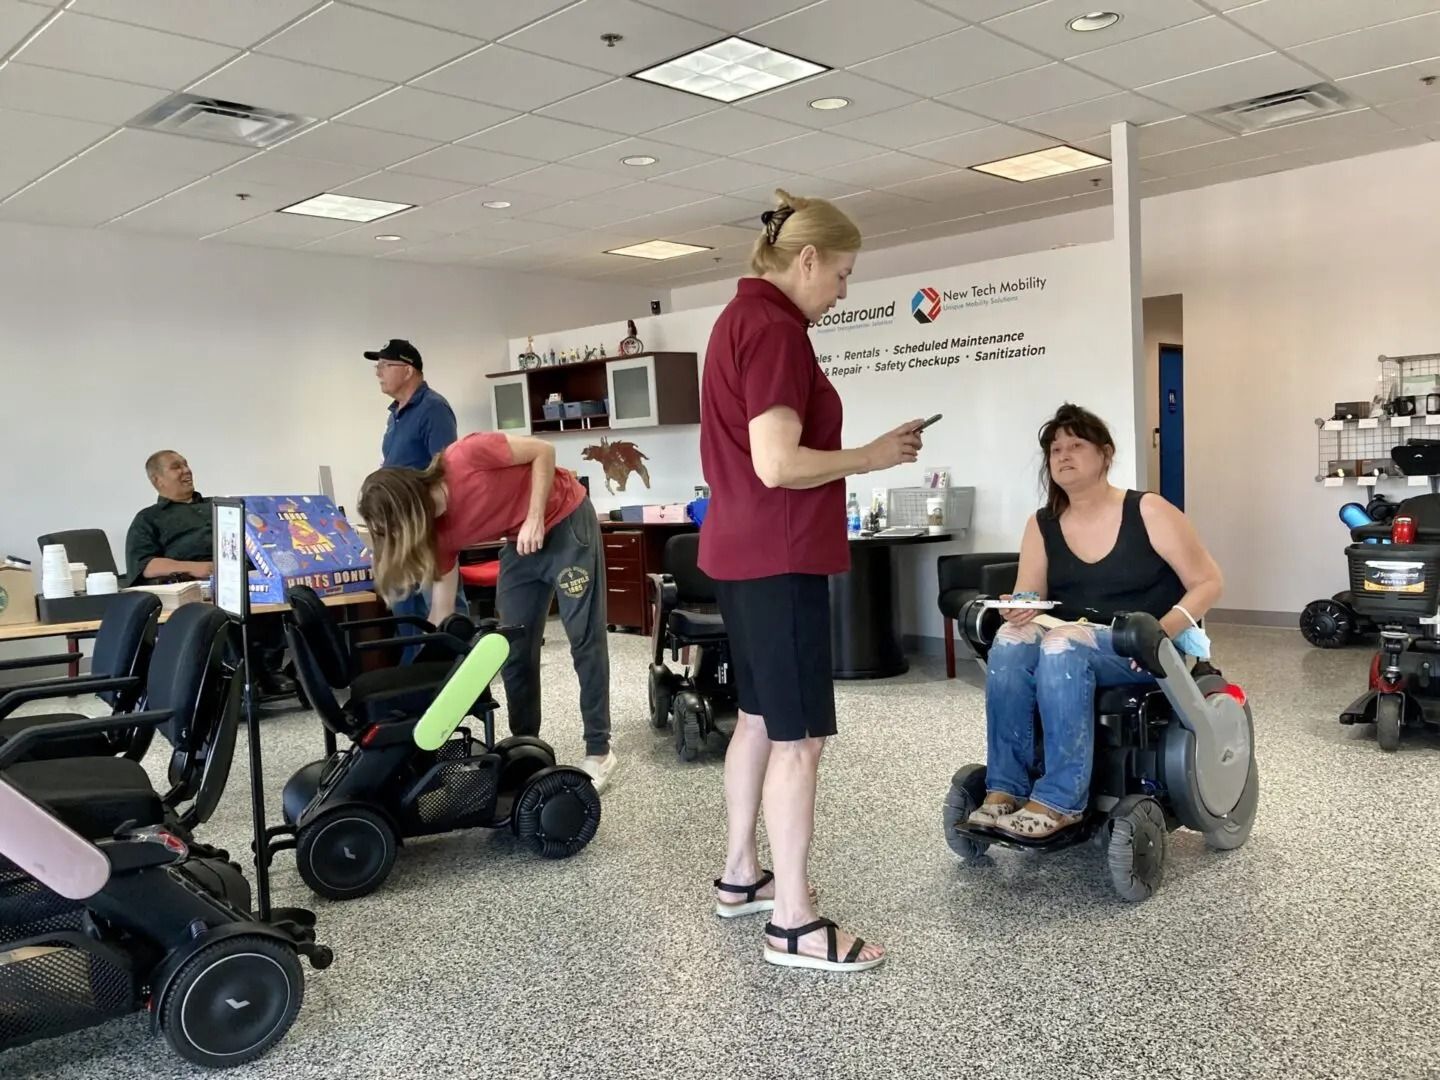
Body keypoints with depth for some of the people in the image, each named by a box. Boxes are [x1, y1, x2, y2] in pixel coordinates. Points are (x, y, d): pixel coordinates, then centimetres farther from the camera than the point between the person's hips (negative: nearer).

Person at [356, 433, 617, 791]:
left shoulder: (465, 458, -30)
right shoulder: (440, 532, -10)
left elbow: (543, 450, -18)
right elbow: (442, 613, -3)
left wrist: (535, 519, -25)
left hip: (566, 521, -6)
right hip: (520, 544, 7)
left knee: (584, 638, -4)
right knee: (513, 650, 4)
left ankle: (599, 752, 2)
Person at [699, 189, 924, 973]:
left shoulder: (741, 316, 15)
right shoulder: (774, 328, -17)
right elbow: (778, 464, -24)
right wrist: (871, 456, -11)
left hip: (745, 551, 11)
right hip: (779, 557, -11)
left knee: (759, 719, 18)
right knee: (800, 736, -4)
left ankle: (739, 877, 29)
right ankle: (792, 924, 4)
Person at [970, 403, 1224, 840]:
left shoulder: (1148, 512, -6)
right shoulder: (1041, 525, 6)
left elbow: (1208, 583, -5)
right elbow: (1028, 600, 2)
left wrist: (1164, 629, -22)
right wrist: (1019, 611, -24)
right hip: (1070, 643, 4)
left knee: (1063, 644, -34)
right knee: (1011, 638, -28)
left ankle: (1060, 801, -32)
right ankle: (1005, 789, -27)